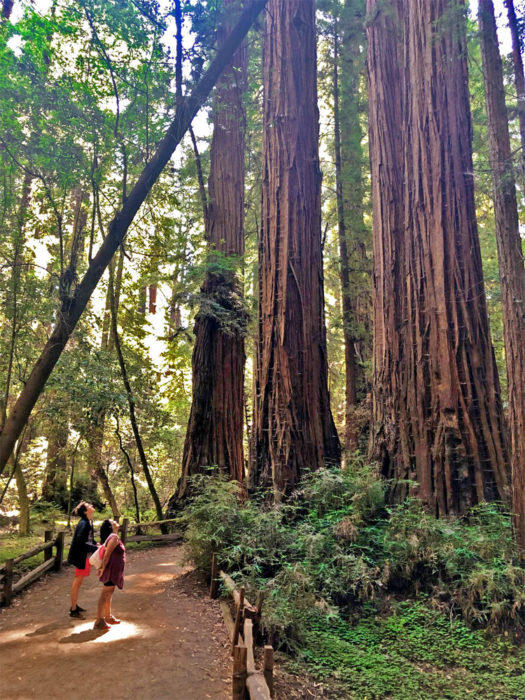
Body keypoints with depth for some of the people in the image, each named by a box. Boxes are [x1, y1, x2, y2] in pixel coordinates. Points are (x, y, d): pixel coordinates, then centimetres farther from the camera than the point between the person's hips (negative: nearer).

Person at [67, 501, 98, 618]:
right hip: (81, 557, -9)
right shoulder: (83, 524, -23)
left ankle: (75, 606, 33)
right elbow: (81, 542, -26)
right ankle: (73, 611, 13)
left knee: (79, 582, 20)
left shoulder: (88, 522, 6)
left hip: (86, 556, 9)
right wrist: (96, 548, -24)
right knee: (77, 582, 2)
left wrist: (96, 544, 1)